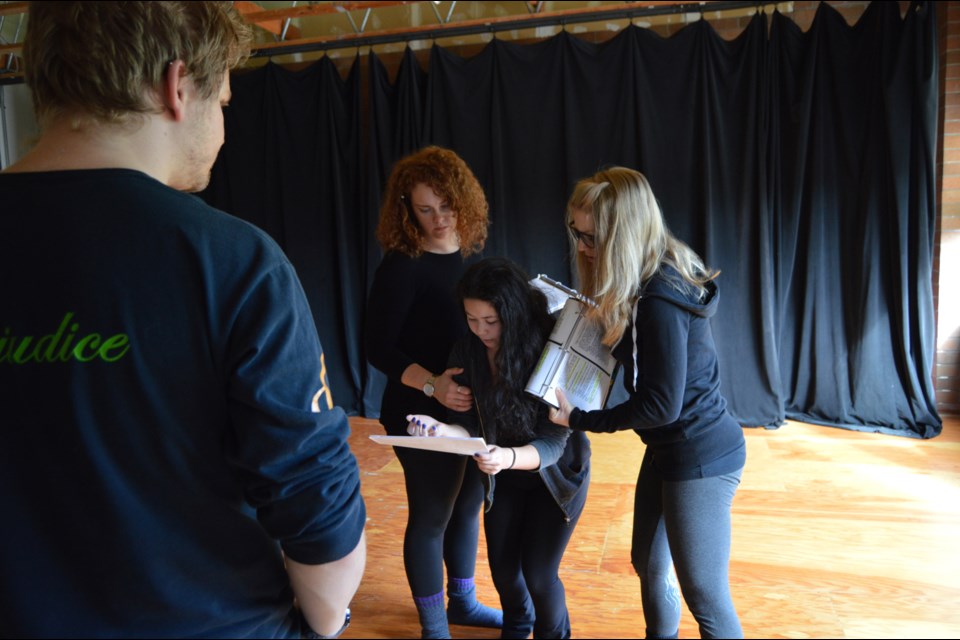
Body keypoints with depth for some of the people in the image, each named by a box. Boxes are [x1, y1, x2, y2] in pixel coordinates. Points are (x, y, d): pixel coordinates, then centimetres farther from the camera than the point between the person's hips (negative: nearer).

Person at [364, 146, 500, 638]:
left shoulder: (471, 252, 4)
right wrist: (433, 384, -29)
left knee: (469, 505, 20)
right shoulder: (402, 265, -15)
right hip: (424, 416, -6)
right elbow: (379, 347, -16)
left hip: (475, 406, 7)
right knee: (431, 517, 8)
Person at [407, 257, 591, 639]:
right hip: (504, 475, 4)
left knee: (537, 573, -4)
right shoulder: (467, 353, -17)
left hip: (556, 472, -4)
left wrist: (509, 457, -50)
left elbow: (553, 443, -30)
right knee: (503, 567, 11)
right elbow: (470, 426, -12)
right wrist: (439, 430, -35)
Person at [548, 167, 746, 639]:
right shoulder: (657, 277, 2)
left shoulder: (659, 301, -26)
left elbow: (661, 405, -23)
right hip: (670, 450, 10)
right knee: (649, 565, 24)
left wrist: (578, 420, -15)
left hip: (699, 460, -10)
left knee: (705, 598, 4)